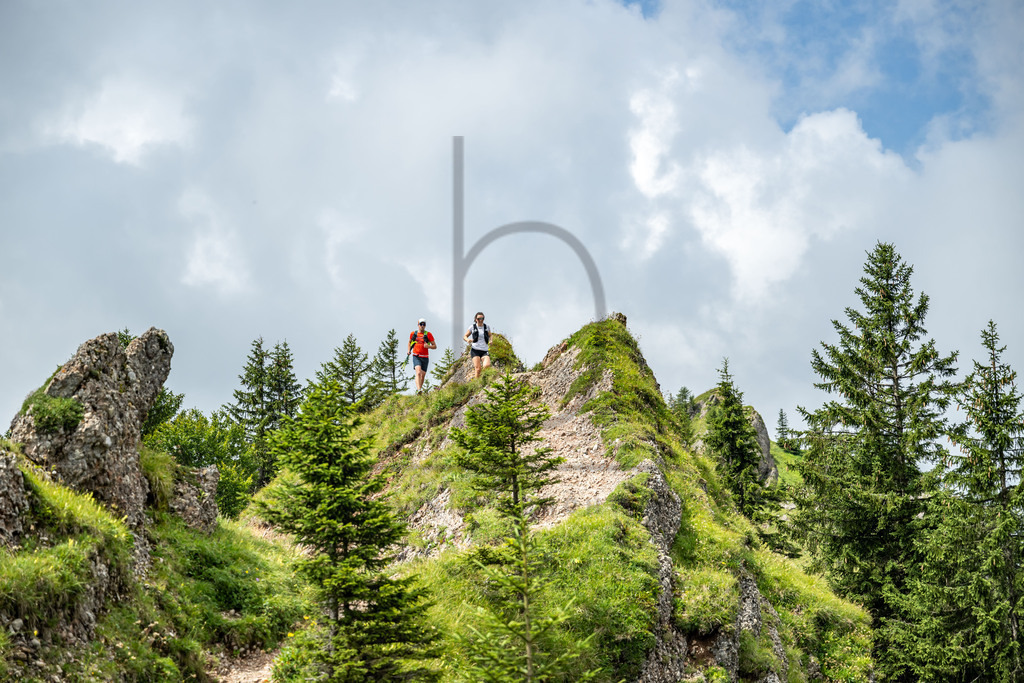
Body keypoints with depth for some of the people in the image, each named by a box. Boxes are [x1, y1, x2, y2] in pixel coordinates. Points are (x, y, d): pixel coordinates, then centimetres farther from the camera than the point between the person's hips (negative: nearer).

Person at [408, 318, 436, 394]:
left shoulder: (428, 334, 1)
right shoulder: (413, 333, 7)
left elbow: (435, 346, 3)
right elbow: (409, 342, 27)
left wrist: (428, 346, -17)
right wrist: (409, 350, 11)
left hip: (425, 357, 1)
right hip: (416, 357, -1)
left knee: (423, 375, 9)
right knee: (418, 372, -23)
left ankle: (419, 389, 30)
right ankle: (418, 390, -35)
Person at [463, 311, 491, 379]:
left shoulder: (487, 327, 10)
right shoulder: (472, 327, 5)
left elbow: (490, 336, 26)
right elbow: (464, 337, 9)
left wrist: (490, 341, 3)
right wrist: (467, 340, -15)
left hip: (484, 351, 2)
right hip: (475, 350, -2)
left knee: (487, 365, -23)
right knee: (478, 368, -17)